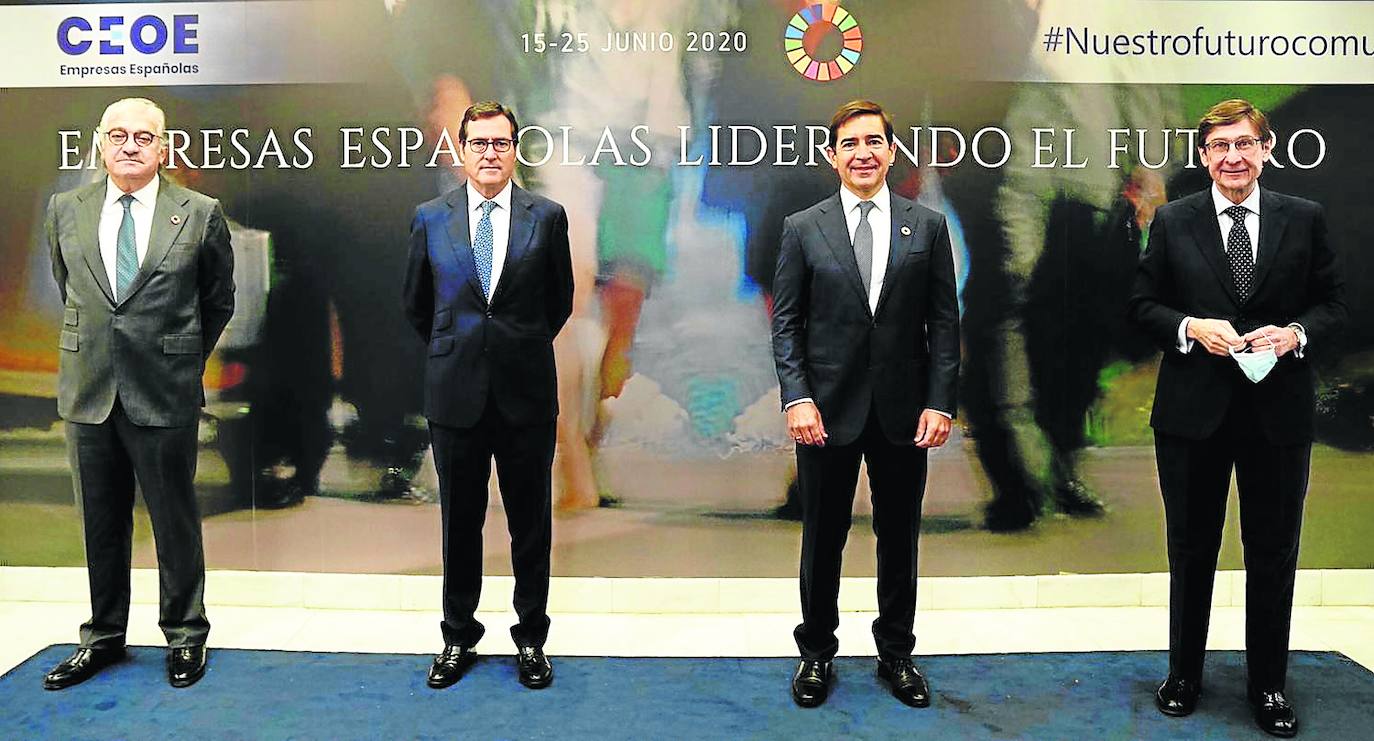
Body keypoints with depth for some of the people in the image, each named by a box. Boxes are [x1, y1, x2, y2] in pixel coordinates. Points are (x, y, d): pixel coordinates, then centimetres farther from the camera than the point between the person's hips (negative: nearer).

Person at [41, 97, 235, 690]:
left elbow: (218, 300, 7)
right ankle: (103, 636, 29)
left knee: (175, 519, 6)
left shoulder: (200, 214, -4)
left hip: (164, 394, -3)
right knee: (101, 522, 14)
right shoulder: (66, 210, 6)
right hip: (88, 392, 3)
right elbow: (67, 288, 20)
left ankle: (185, 636, 22)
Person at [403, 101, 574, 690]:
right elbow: (416, 304, 14)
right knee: (460, 520, 11)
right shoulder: (430, 217, 4)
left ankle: (531, 637, 24)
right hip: (455, 392, 1)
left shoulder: (547, 216, 1)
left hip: (526, 392, -1)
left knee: (531, 521, 8)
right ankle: (458, 636, 27)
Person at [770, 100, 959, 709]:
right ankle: (817, 654, 28)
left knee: (899, 538, 12)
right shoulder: (803, 229, 1)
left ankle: (896, 655, 30)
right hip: (828, 409, -1)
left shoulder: (928, 227, 4)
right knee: (822, 539, 10)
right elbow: (786, 322, 0)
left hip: (903, 411, 1)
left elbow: (943, 322, 3)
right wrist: (797, 399, -11)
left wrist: (940, 403, -6)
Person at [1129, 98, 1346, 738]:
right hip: (1193, 410, 0)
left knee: (1273, 554, 10)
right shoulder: (1172, 221, 2)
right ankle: (1184, 673, 29)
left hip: (1279, 411, 1)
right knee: (1191, 549, 12)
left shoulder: (1305, 219, 3)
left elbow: (1334, 304, 5)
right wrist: (1191, 327, -15)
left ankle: (1268, 686, 27)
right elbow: (1143, 305, 2)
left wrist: (1296, 334, -15)